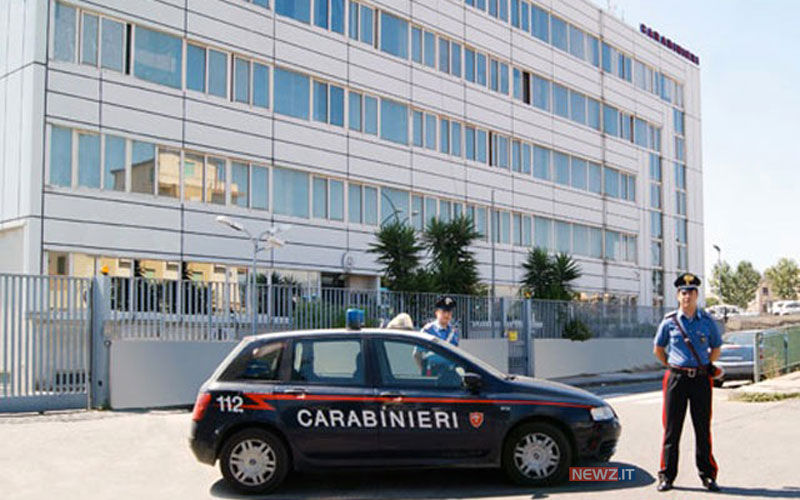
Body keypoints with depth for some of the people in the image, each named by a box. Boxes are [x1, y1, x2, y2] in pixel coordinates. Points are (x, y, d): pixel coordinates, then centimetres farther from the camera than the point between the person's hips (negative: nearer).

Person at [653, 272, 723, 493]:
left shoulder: (707, 321, 4)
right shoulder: (669, 322, 2)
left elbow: (716, 349, 16)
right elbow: (658, 349, 14)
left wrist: (703, 367, 9)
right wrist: (672, 366, 10)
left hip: (701, 379, 1)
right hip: (676, 378, 0)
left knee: (703, 428, 5)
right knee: (672, 428, 2)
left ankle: (707, 475, 16)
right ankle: (666, 476, 10)